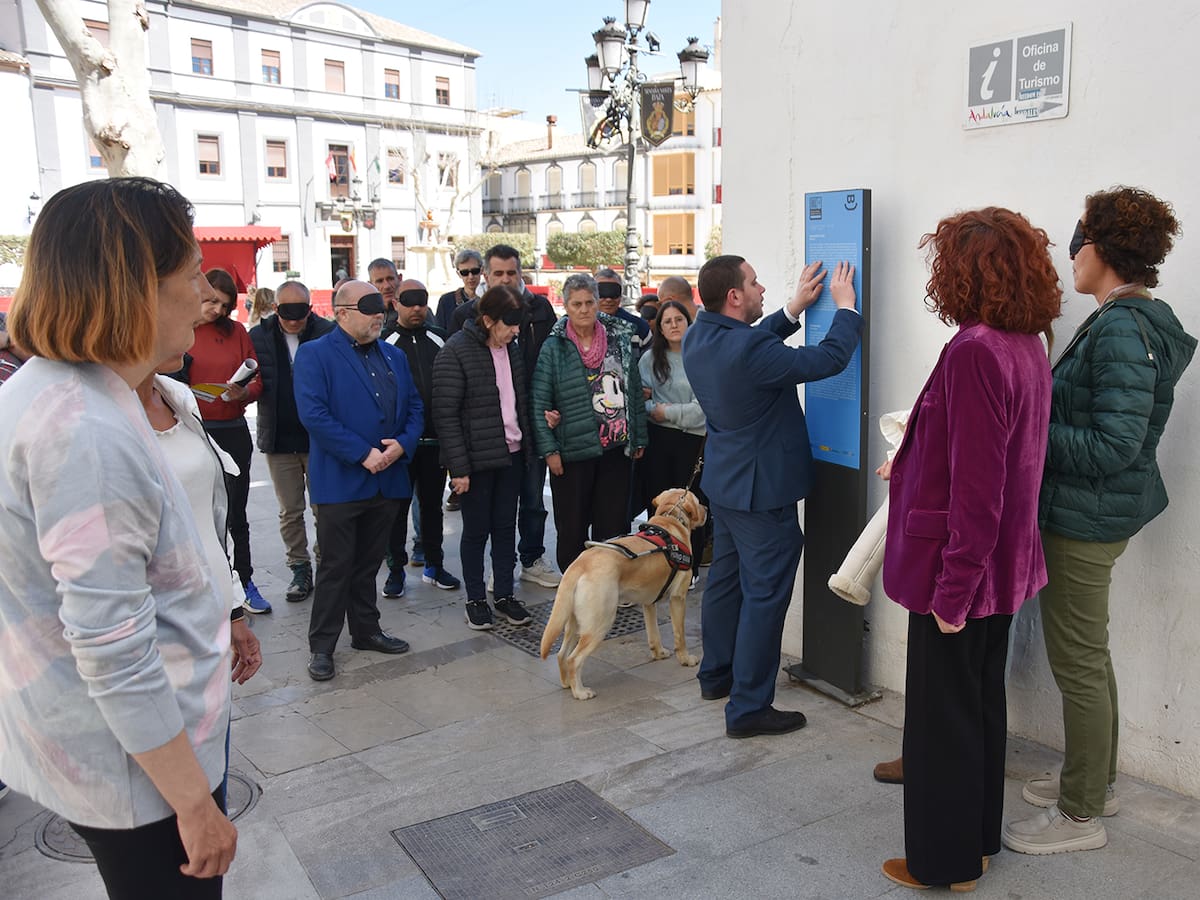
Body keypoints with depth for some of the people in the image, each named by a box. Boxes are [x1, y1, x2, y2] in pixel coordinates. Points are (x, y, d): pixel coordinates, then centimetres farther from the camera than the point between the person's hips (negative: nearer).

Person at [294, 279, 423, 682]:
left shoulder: (394, 356, 13)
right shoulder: (315, 355, -7)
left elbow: (414, 407, 12)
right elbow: (313, 414, -18)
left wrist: (402, 444, -8)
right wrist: (363, 454, -20)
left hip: (387, 480, 6)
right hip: (340, 481, -5)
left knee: (368, 564, 17)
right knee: (335, 567, 2)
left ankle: (366, 630, 30)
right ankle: (321, 646, 14)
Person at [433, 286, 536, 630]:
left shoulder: (512, 349, 7)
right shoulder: (456, 352, -13)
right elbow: (446, 414, -15)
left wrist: (528, 446, 5)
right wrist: (458, 467, -17)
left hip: (511, 453, 6)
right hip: (477, 459, -6)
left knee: (506, 526, 12)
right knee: (476, 530, 6)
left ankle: (505, 594, 24)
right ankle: (476, 599, 20)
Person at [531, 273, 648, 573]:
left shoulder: (620, 340, 6)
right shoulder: (554, 348, -3)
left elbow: (635, 392, 12)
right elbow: (539, 403, -4)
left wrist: (639, 439, 11)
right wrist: (549, 449, -9)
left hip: (617, 448, 3)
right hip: (572, 452, -2)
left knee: (613, 524, 8)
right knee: (572, 526, 6)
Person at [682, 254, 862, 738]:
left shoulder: (699, 337, -1)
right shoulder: (749, 350, -28)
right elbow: (829, 359, -22)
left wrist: (794, 308, 10)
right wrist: (845, 305, -7)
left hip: (725, 480, 9)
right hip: (761, 488, -9)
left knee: (725, 579, 21)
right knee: (765, 594, -1)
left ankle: (716, 675, 37)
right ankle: (748, 707, 7)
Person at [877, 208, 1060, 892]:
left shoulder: (975, 351, -23)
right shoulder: (1028, 347, 5)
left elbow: (975, 486, -25)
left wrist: (952, 589, -20)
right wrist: (913, 462, 28)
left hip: (960, 568, -9)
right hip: (1004, 567, 9)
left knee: (942, 714, 6)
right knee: (983, 702, 21)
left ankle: (943, 861, 23)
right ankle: (979, 838, 37)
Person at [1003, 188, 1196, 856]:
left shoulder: (1121, 330, -22)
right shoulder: (1139, 319, 10)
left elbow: (1112, 446, -26)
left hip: (1089, 518, -10)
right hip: (1100, 513, 10)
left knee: (1078, 663, 2)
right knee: (1089, 655, 21)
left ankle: (1080, 816, 17)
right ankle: (1095, 780, 38)